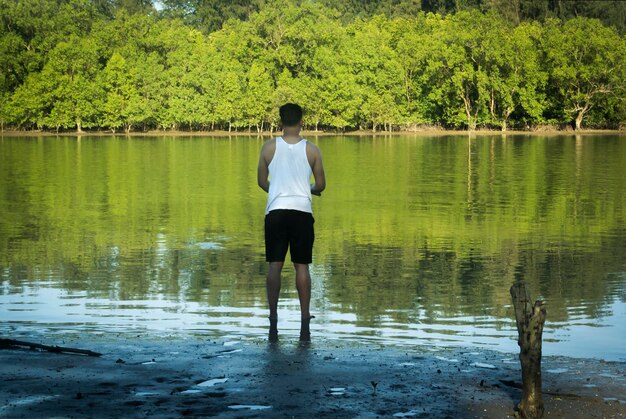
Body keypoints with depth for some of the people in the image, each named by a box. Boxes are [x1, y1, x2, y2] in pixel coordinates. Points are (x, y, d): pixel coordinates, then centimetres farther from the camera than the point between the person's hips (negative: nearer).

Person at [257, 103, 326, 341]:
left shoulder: (270, 147, 1)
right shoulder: (311, 149, 1)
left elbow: (262, 182, 10)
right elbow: (321, 185, 6)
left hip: (276, 211, 0)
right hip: (302, 211, 0)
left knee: (275, 265, 5)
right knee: (302, 266, 4)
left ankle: (273, 320, 5)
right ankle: (305, 321, 6)